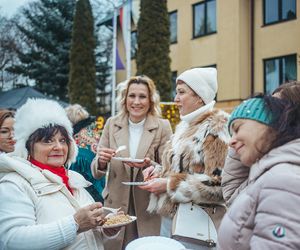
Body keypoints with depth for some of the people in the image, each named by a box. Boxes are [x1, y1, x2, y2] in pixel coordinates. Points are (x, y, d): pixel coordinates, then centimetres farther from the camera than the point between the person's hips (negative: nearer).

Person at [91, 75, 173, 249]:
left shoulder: (162, 127, -6)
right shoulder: (112, 124, 0)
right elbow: (96, 173, 3)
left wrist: (149, 165, -24)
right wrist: (101, 161, -19)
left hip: (149, 210, -1)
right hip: (116, 207, 2)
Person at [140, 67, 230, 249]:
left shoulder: (217, 127, -13)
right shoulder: (186, 126, 12)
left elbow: (218, 184, -21)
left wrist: (169, 185, -19)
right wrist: (159, 171, 2)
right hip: (170, 218, 8)